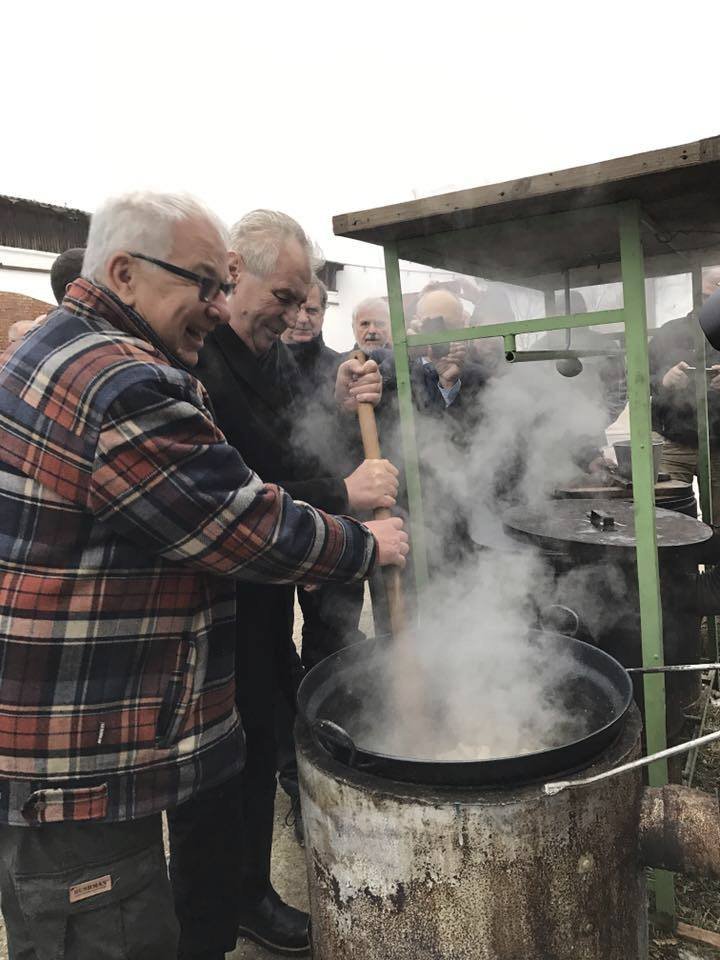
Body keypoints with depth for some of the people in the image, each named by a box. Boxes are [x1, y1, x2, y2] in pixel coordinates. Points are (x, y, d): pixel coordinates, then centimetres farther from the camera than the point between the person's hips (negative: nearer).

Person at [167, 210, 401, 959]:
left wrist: (340, 411, -3)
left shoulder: (274, 357, 8)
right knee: (209, 783, 8)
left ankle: (251, 896, 44)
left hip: (265, 602, 9)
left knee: (259, 753, 22)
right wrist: (341, 495, -24)